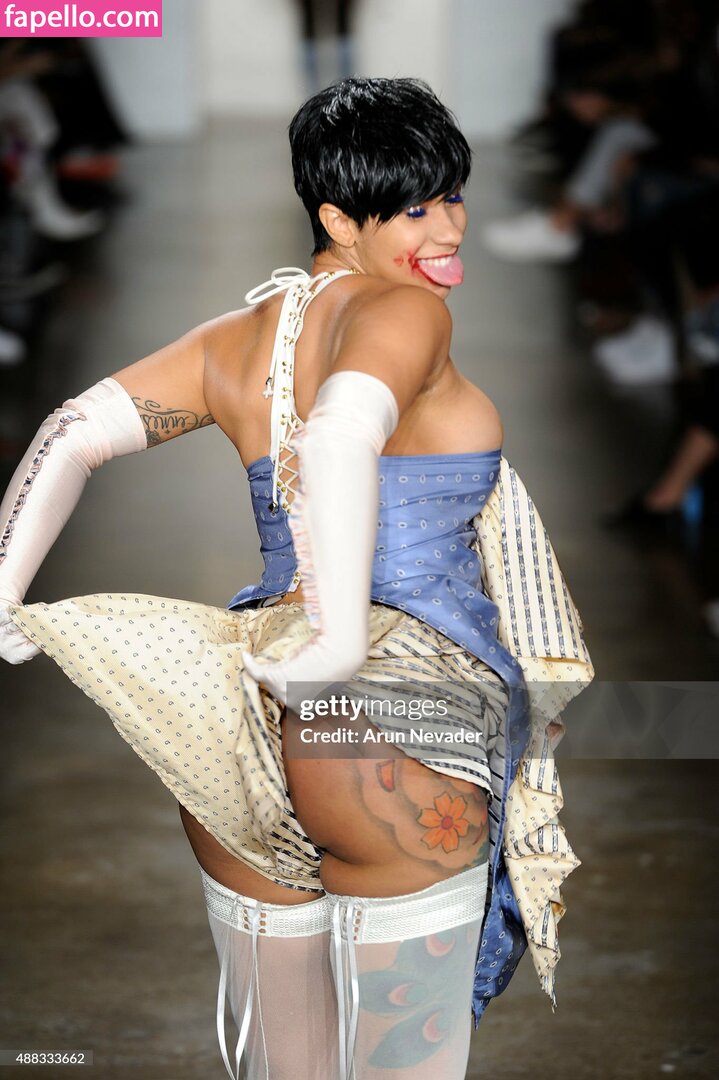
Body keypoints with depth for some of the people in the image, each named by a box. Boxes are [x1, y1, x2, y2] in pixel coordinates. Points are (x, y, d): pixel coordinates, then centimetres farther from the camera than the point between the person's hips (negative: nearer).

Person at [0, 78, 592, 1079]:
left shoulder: (238, 338, 15)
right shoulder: (405, 310, -8)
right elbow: (343, 430, -28)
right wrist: (343, 643, -27)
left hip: (249, 731, 7)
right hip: (396, 731, -7)